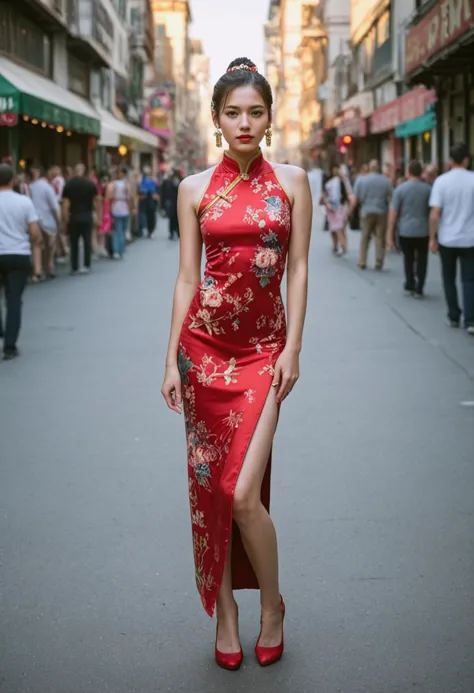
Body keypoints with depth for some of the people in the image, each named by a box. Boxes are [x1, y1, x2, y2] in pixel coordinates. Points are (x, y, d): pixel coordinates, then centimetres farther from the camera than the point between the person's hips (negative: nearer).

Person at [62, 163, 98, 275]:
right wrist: (97, 213, 8)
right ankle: (87, 266, 3)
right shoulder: (90, 184, -2)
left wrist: (66, 218, -3)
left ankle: (74, 268, 9)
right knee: (87, 241, 5)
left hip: (74, 217, 0)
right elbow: (95, 201, -1)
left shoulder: (68, 184, -3)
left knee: (74, 243, 8)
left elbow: (66, 203, -7)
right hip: (87, 216, 0)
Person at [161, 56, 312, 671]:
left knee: (243, 491, -10)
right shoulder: (195, 189, 5)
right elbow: (187, 277, 4)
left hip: (263, 347, -1)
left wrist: (293, 349, -6)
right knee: (210, 483, 5)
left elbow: (298, 270, 2)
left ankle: (272, 606, 15)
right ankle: (225, 611, 22)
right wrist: (172, 360, 0)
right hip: (205, 342, 2)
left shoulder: (291, 182, 4)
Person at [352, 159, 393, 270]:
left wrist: (350, 211, 4)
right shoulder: (386, 181, -1)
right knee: (380, 238, 5)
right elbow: (391, 198, -1)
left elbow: (355, 199, -5)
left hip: (367, 212, 0)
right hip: (382, 212, 0)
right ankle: (379, 263, 2)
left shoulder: (361, 180, -2)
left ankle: (362, 262, 11)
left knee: (365, 237, 9)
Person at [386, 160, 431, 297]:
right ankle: (419, 289, 8)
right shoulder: (428, 189, -3)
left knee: (408, 259, 19)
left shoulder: (400, 189, -6)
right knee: (421, 260, 12)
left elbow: (393, 213, -7)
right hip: (423, 231, 0)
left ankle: (410, 286, 21)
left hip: (405, 231, 0)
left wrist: (390, 234, -2)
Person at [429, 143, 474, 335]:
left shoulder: (441, 181, -7)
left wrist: (432, 237, -2)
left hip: (447, 239, 0)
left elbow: (435, 213, -11)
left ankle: (454, 317, 20)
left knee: (449, 279, 15)